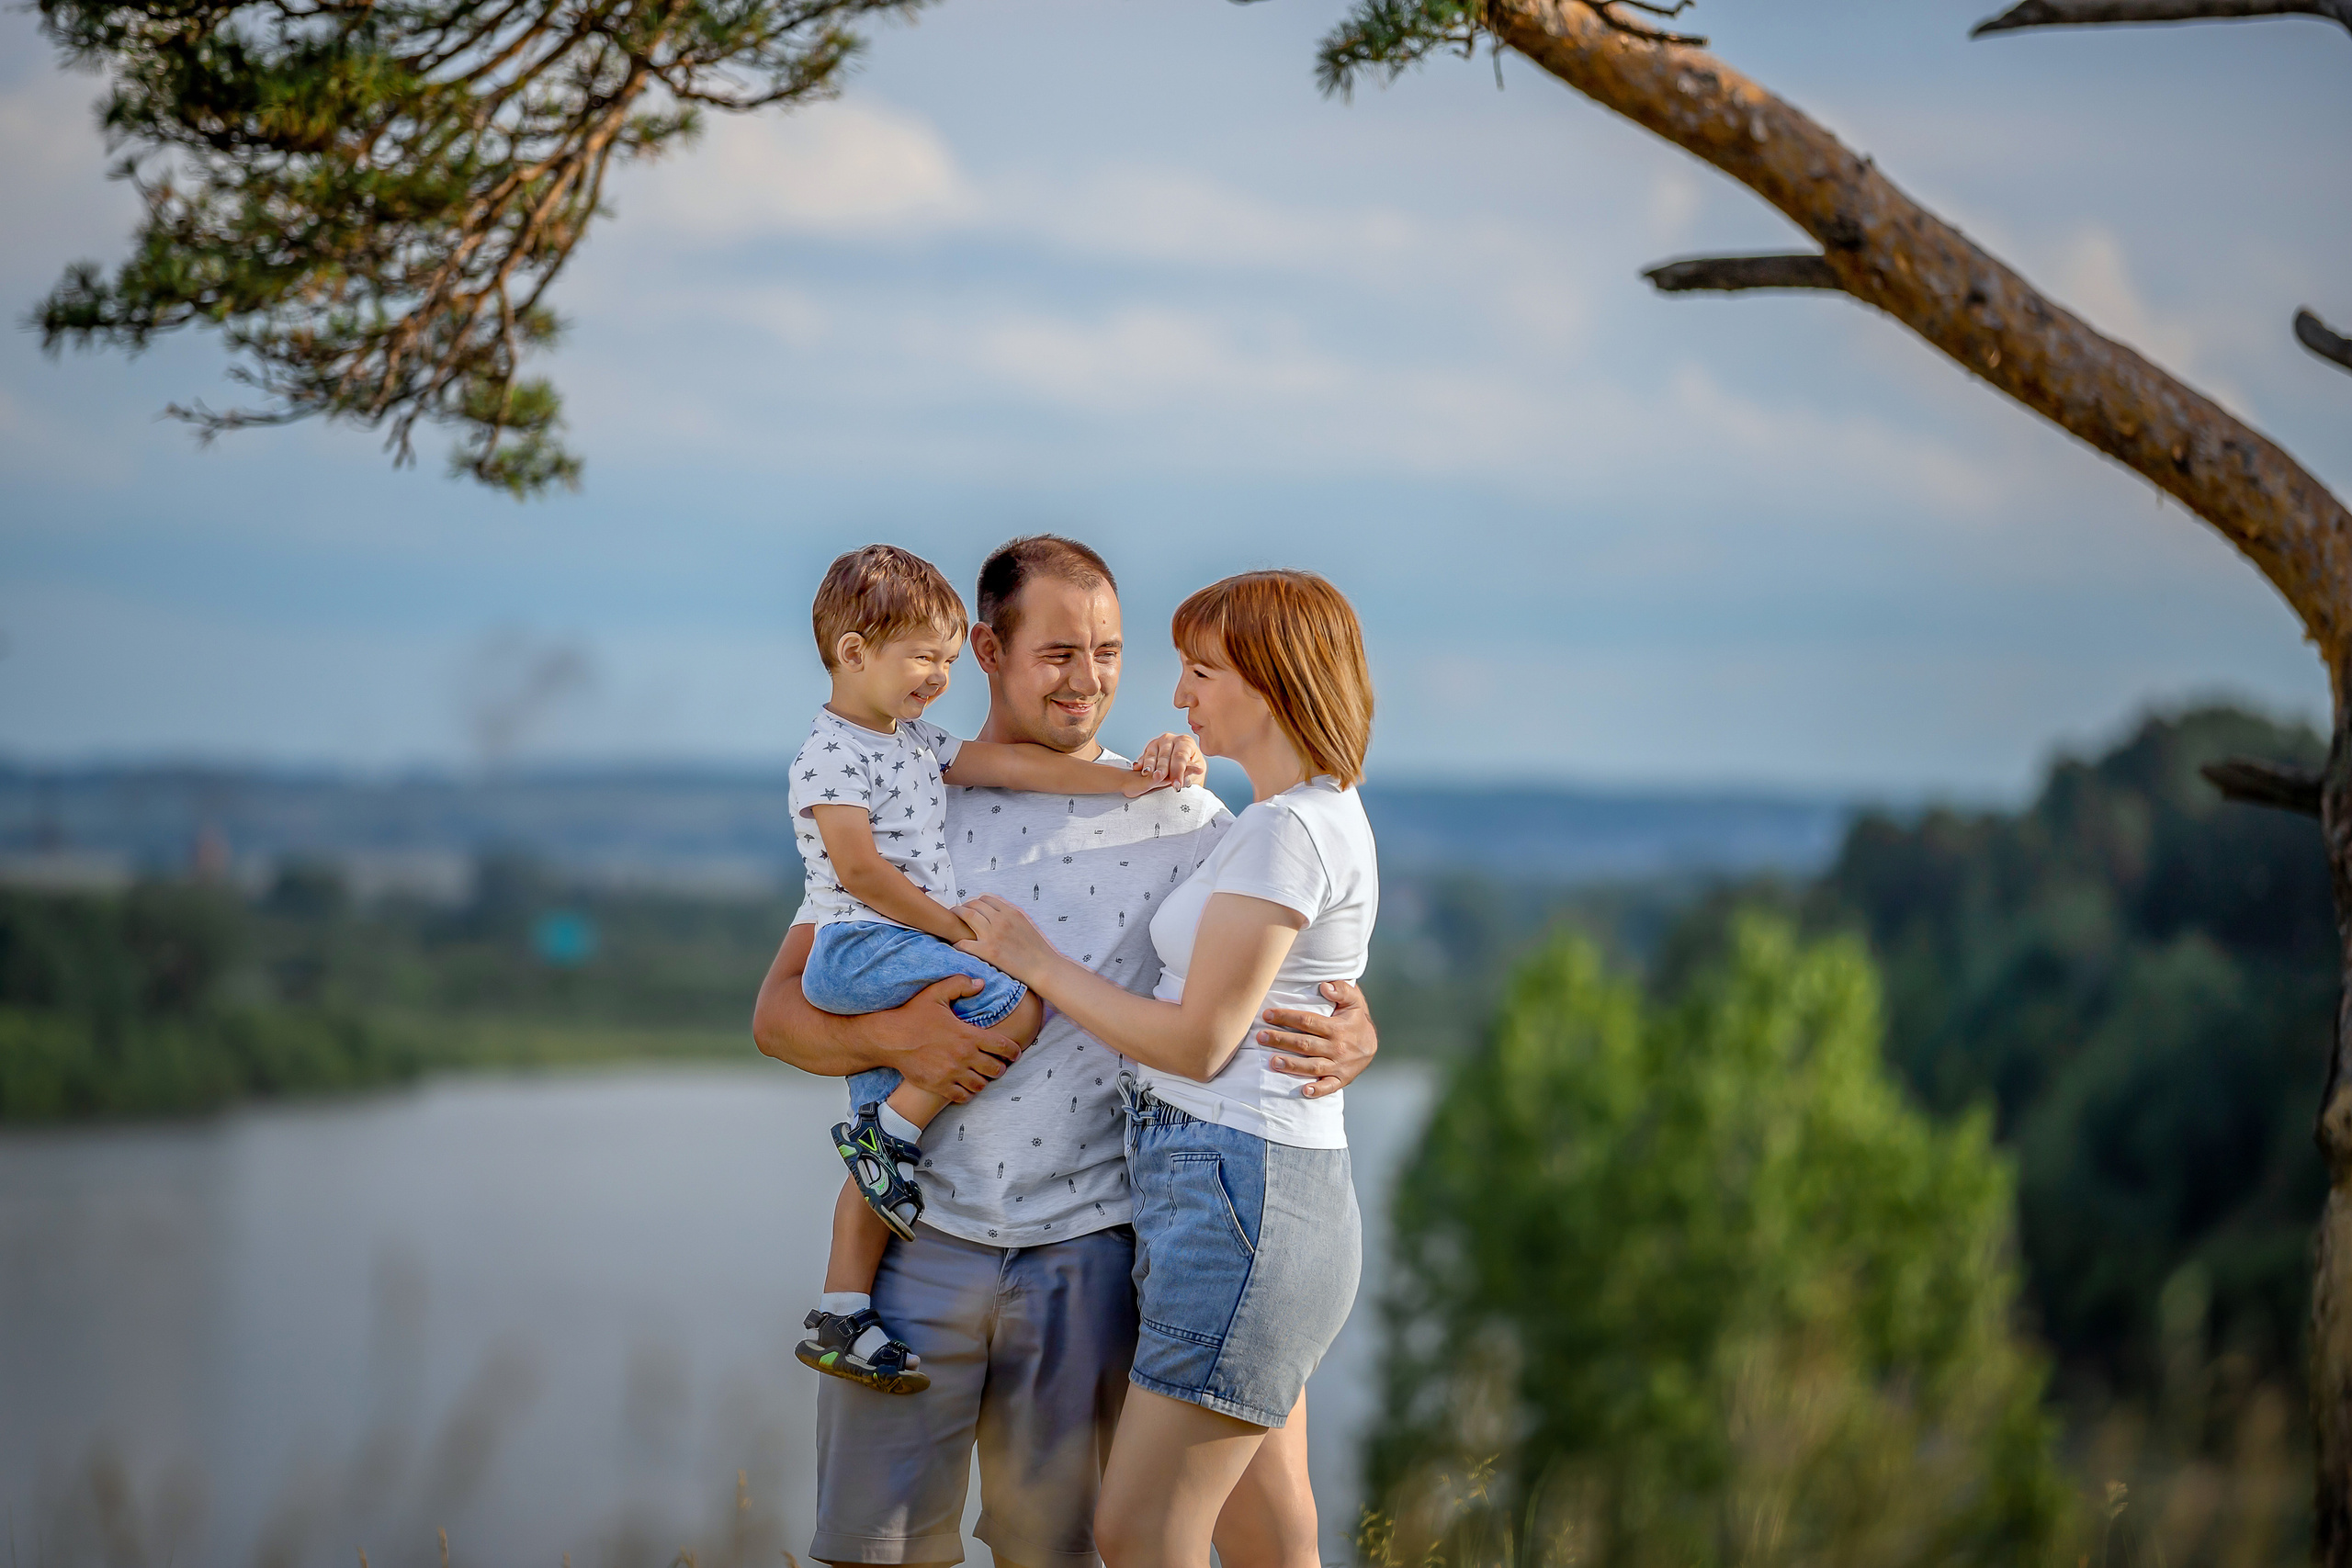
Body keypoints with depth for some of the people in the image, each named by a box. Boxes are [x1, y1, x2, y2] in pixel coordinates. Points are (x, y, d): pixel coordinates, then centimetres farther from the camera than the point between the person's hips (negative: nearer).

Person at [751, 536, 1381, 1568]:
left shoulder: (1175, 821, 2)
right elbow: (780, 1012, 5)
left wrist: (1349, 1043, -20)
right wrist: (889, 1037, -16)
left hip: (1084, 1247, 0)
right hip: (920, 1237, 0)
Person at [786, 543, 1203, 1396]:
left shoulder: (916, 742, 19)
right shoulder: (830, 753, -9)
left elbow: (1007, 763, 14)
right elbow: (857, 867, -17)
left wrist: (1126, 780, 7)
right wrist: (950, 925, -14)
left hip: (902, 956, 9)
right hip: (855, 944, -9)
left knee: (879, 1165, 5)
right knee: (1013, 1005, -24)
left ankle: (841, 1317, 6)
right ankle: (895, 1129, -14)